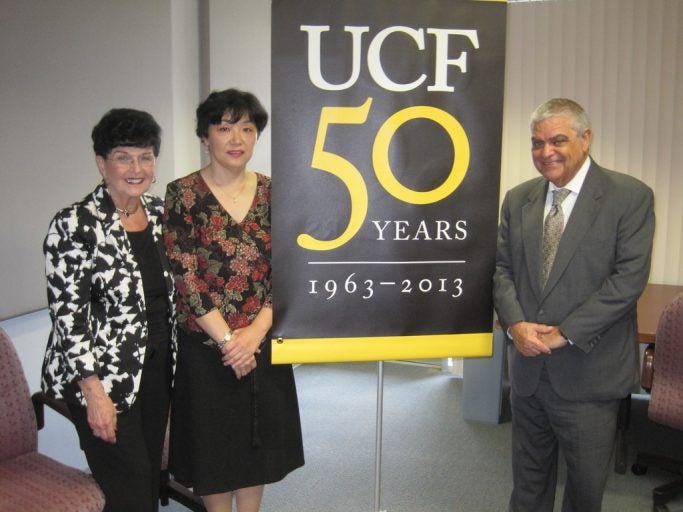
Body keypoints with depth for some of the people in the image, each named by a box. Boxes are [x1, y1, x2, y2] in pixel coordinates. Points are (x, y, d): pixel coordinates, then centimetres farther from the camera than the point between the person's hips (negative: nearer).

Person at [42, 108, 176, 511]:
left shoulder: (159, 211, 3)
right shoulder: (76, 225, -16)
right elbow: (66, 315, -16)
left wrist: (171, 364, 13)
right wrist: (94, 391, -18)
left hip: (157, 370, 6)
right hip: (105, 380, -6)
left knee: (152, 476, 18)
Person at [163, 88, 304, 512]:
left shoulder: (271, 192, 2)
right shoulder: (183, 193, -8)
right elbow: (185, 276, -12)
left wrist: (255, 332, -11)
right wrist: (227, 339, -14)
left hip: (262, 344, 3)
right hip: (205, 347, -3)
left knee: (258, 439, 16)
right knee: (213, 441, 11)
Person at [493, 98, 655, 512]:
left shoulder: (630, 196, -7)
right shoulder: (518, 200, 7)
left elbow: (629, 277, -14)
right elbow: (502, 269, 7)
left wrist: (563, 333, -17)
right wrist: (516, 324, -11)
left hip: (588, 372, -4)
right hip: (529, 366, 4)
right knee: (529, 478, 18)